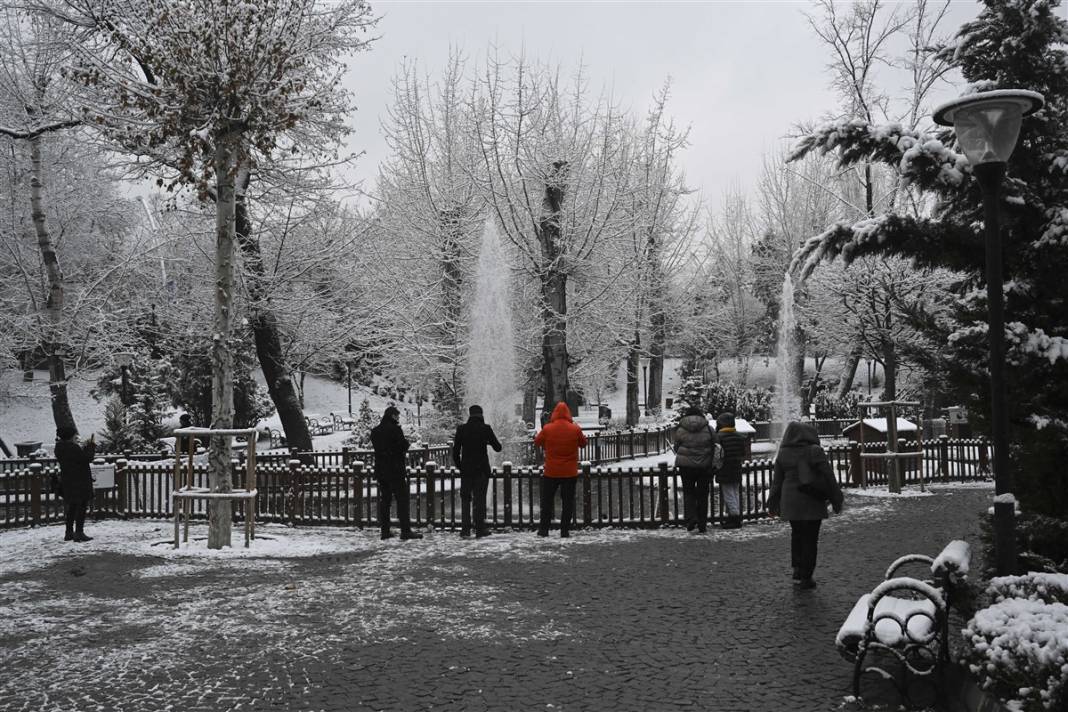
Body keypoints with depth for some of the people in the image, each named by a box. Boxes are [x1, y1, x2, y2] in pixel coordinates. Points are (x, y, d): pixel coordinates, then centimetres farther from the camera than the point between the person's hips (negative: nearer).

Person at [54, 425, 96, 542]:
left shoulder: (59, 447, 7)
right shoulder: (72, 447, -21)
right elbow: (87, 458, -18)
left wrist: (85, 447, 8)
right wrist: (92, 445, -7)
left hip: (67, 482, 9)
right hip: (80, 482, -9)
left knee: (71, 507, 18)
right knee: (81, 507, -1)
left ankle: (69, 533, 22)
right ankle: (79, 533, -1)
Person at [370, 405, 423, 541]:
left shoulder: (375, 431, 9)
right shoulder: (395, 429, -12)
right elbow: (403, 446, -14)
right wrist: (407, 444, 7)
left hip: (380, 470, 7)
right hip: (395, 470, -7)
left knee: (384, 500, 11)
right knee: (402, 499, -4)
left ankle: (385, 530, 11)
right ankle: (405, 530, -7)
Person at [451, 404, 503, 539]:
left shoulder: (461, 429, -2)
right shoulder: (486, 429, -7)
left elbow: (456, 451, 0)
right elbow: (498, 448, 0)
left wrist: (459, 466, 12)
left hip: (466, 470, 1)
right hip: (482, 470, -1)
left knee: (465, 498, 9)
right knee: (480, 499, 5)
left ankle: (465, 529, 5)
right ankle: (480, 530, 4)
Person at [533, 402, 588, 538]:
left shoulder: (547, 429, -9)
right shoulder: (575, 429, -8)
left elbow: (537, 442, 7)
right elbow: (583, 443, 7)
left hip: (551, 472, 0)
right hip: (570, 473, 0)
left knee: (547, 500, 12)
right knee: (568, 501, 6)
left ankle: (543, 529, 13)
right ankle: (565, 531, 4)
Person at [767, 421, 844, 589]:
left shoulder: (783, 454, 3)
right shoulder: (814, 451, -11)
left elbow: (777, 481, 7)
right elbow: (829, 477, -10)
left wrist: (773, 503, 14)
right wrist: (836, 499, -2)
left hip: (790, 503, 4)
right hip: (811, 503, -4)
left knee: (796, 534, 20)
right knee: (810, 539, 4)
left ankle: (797, 569, 16)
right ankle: (806, 577, 7)